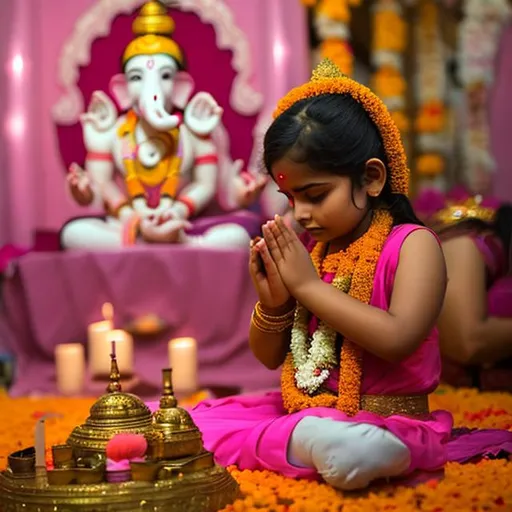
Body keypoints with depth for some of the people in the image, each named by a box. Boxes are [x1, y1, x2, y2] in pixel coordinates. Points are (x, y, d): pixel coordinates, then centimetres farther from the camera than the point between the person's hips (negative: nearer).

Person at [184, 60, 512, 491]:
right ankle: (303, 440, -28)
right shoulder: (305, 250, 7)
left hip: (385, 420, -7)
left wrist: (309, 285, -17)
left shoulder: (412, 244, -7)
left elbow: (398, 340, -23)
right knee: (199, 419, -11)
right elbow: (270, 358, 13)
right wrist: (273, 303, -9)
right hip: (300, 408, 7)